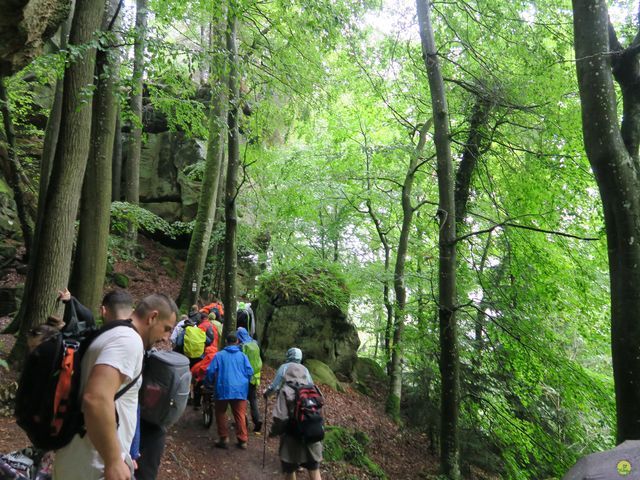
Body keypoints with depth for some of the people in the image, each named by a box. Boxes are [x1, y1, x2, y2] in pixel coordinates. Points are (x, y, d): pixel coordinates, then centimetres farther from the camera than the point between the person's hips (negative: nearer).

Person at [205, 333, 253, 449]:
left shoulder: (219, 355, 3)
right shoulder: (242, 355, 7)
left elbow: (211, 371, 0)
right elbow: (250, 371, 1)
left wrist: (208, 384, 18)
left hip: (224, 389, -1)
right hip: (240, 390, 2)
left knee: (221, 413, 14)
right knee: (240, 415, 7)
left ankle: (224, 439, 11)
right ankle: (243, 440, 7)